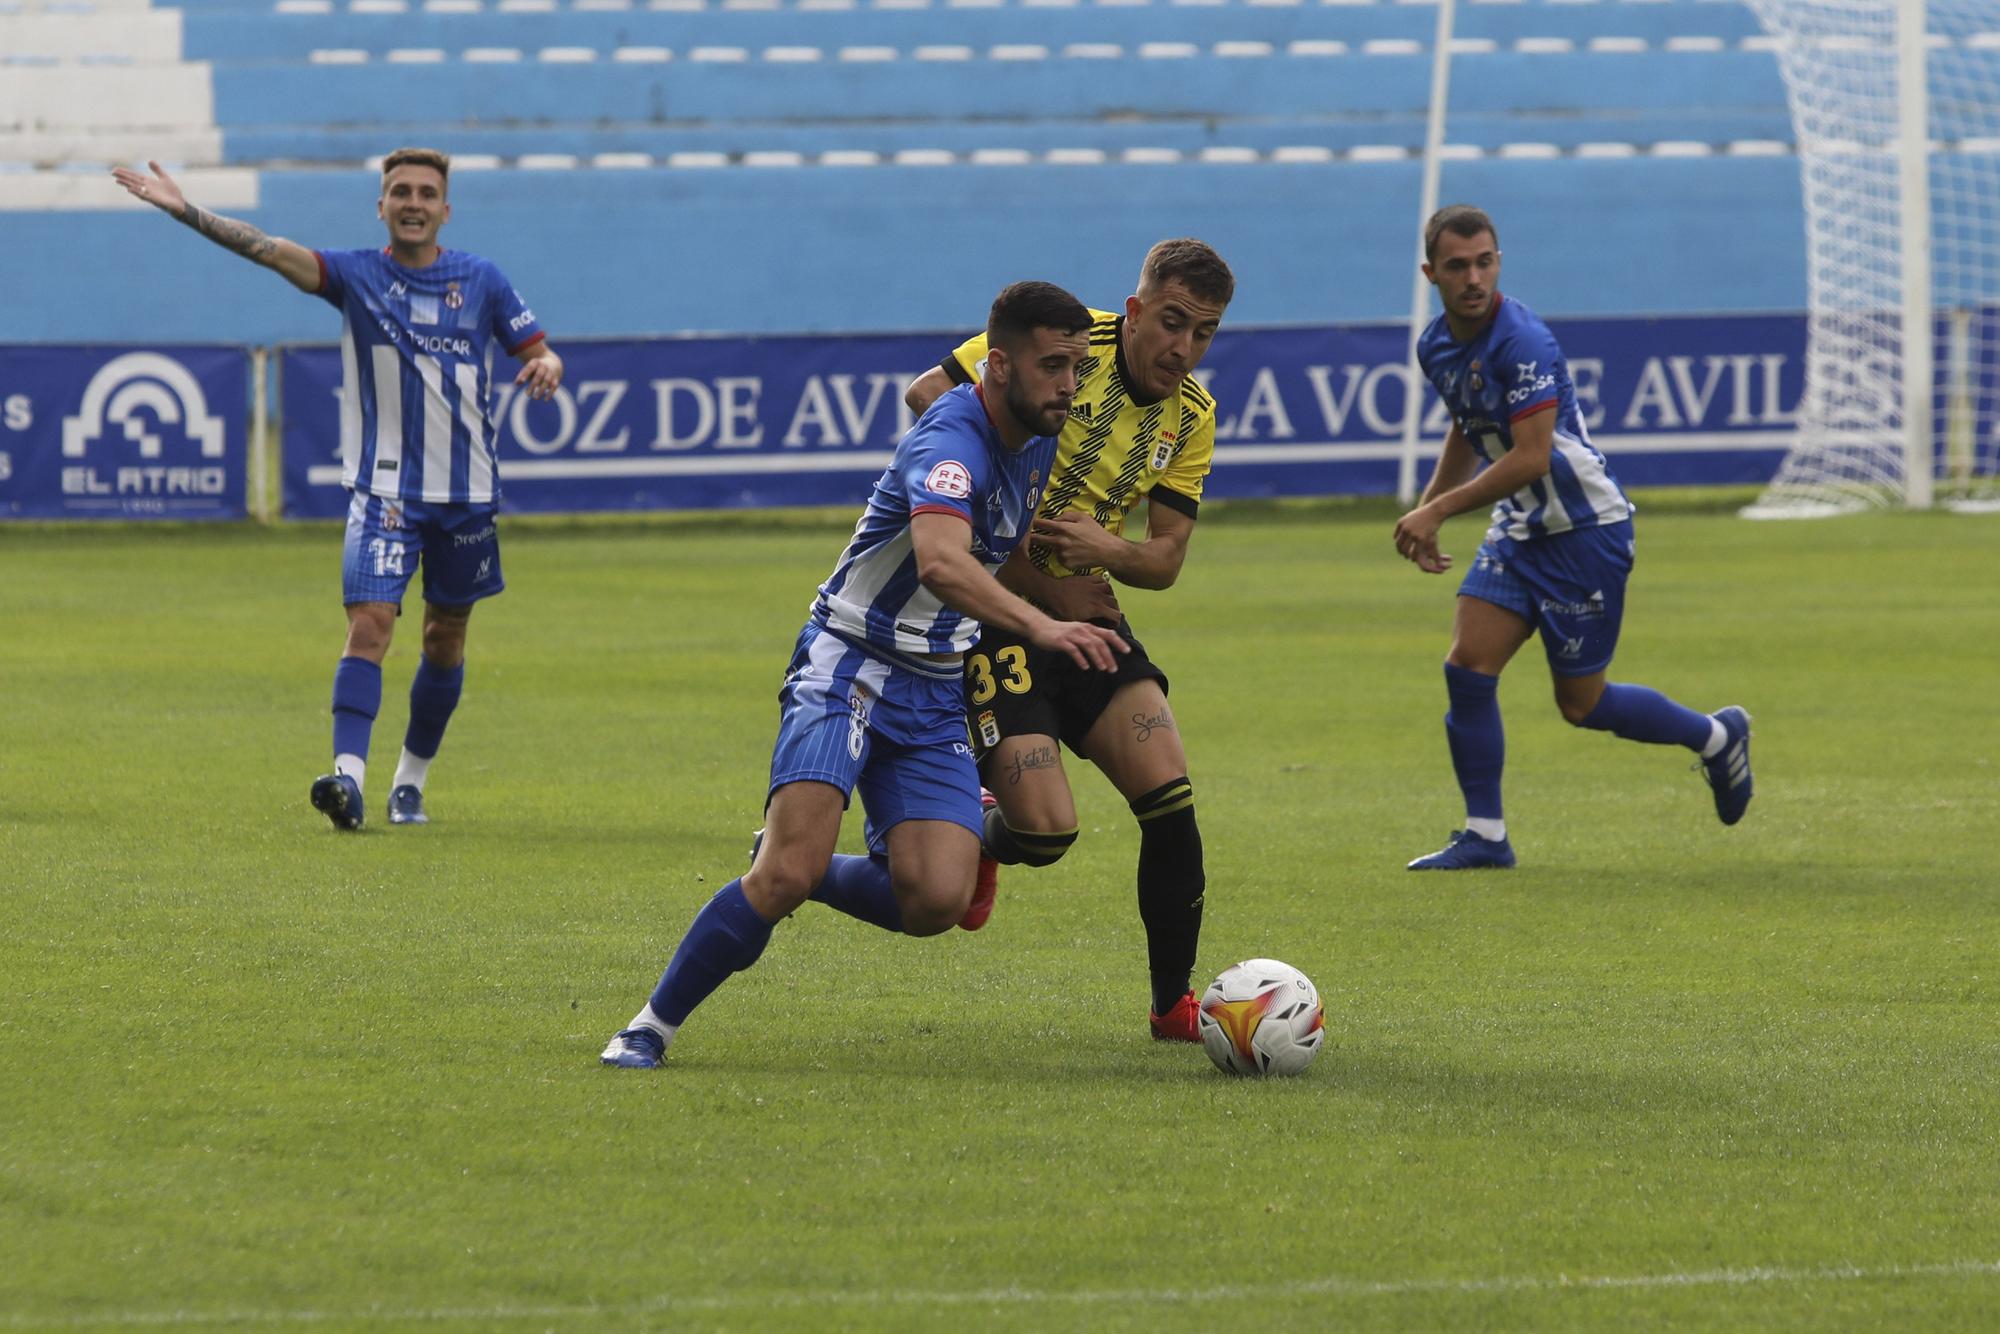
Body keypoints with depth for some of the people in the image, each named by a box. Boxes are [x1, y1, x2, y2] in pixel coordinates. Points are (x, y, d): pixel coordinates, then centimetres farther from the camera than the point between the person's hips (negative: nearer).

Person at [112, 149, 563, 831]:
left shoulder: (481, 280, 4)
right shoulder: (356, 274, -1)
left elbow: (538, 351, 10)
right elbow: (266, 248, -12)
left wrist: (545, 366, -14)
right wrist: (185, 210, -24)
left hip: (465, 491, 2)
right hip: (383, 488, -2)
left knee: (445, 639, 11)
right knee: (369, 624, -18)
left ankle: (411, 781, 26)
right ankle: (348, 775, -28)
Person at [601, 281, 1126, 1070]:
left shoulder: (1037, 443, 6)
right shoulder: (951, 442, -22)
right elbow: (939, 563, -44)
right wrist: (1039, 627, -56)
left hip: (934, 694, 7)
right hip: (846, 671, -7)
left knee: (936, 902, -12)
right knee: (790, 872, -23)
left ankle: (802, 873, 18)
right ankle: (651, 1027, -6)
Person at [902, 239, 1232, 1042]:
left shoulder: (1192, 417, 5)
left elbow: (1165, 559, 6)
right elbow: (929, 396, -17)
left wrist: (1105, 549, -19)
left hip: (1084, 613, 6)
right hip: (992, 607, -6)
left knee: (1169, 795, -10)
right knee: (1045, 832, -16)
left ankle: (1175, 1003, 4)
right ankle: (971, 840, 21)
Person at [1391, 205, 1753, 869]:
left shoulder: (1523, 341, -24)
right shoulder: (1436, 347, 3)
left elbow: (1531, 456, -26)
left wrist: (1438, 511, -23)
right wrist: (1426, 507, 15)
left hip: (1586, 527, -7)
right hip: (1521, 528, 7)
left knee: (1581, 703, 1)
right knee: (1467, 667, -6)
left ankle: (1716, 736, 25)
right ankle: (1484, 835, 2)